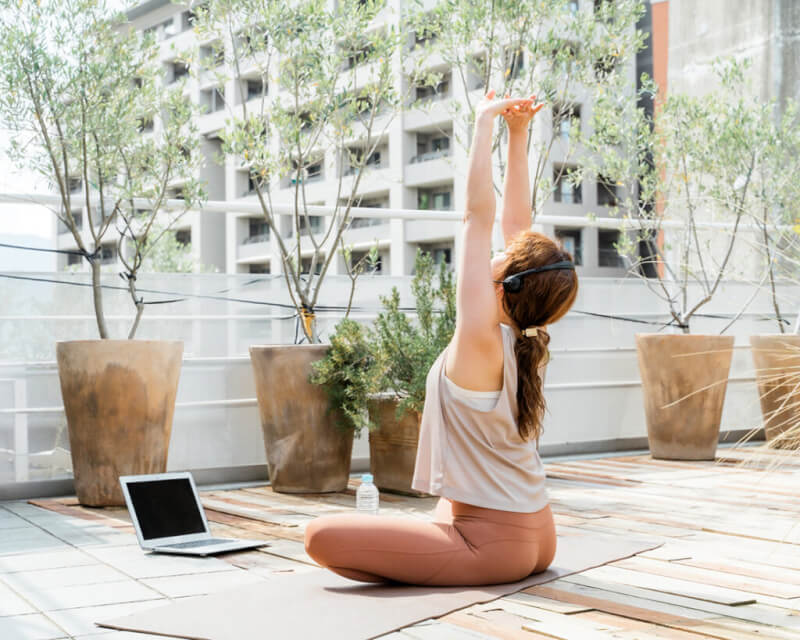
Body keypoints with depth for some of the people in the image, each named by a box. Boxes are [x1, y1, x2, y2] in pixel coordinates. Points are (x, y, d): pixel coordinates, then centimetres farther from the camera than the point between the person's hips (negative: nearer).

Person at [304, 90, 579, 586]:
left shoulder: (482, 339, -21)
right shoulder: (529, 340, -1)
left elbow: (479, 217, -20)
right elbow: (516, 224, 3)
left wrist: (486, 124, -15)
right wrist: (517, 136, 4)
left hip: (494, 545, -8)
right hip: (536, 540, 8)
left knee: (321, 535, -10)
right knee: (446, 513, 41)